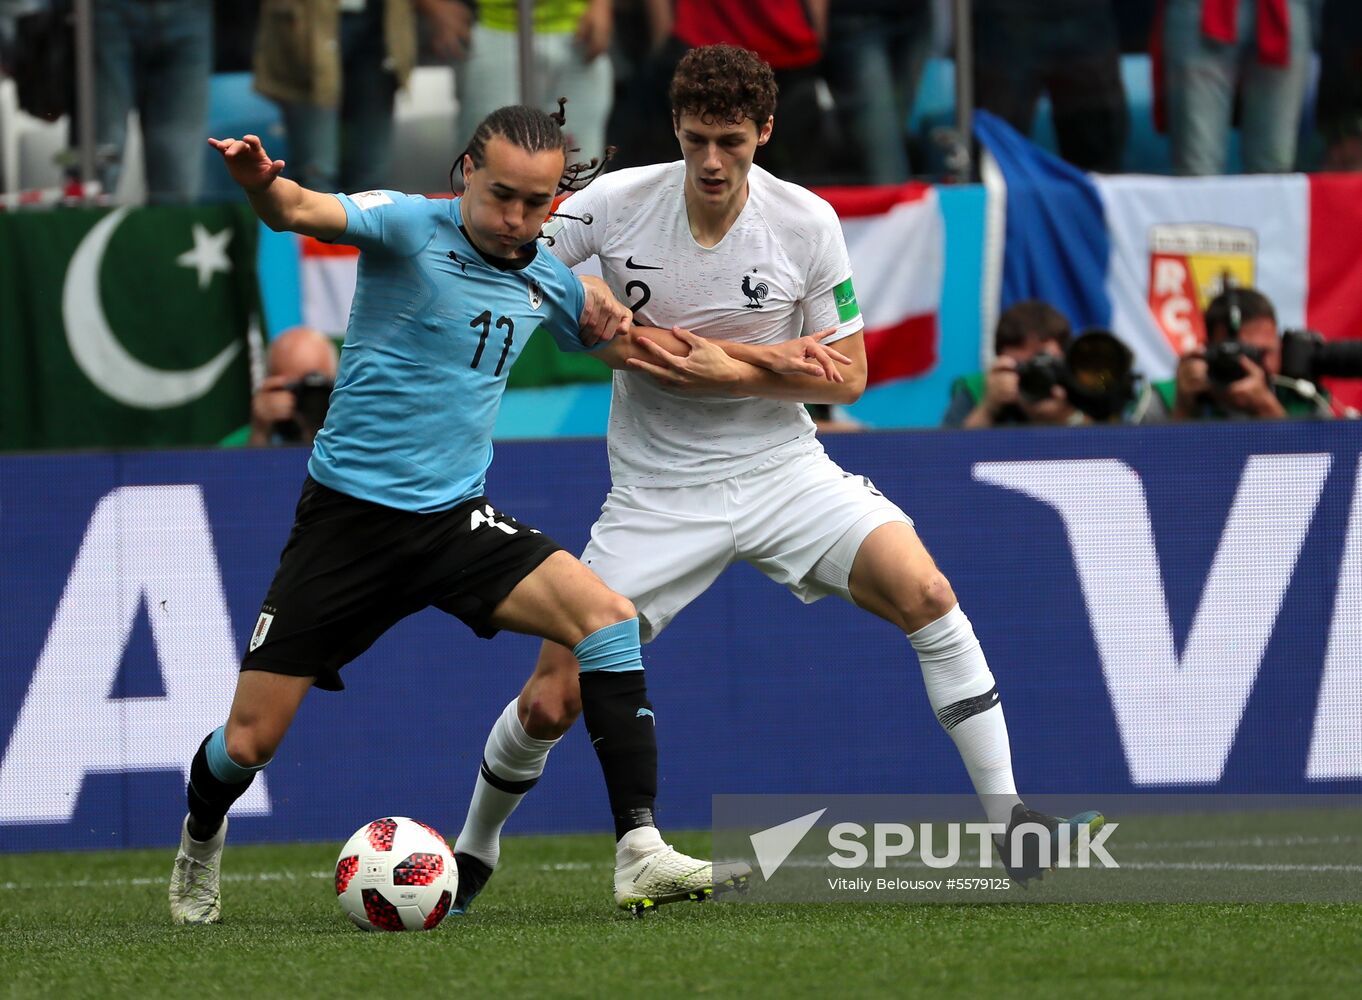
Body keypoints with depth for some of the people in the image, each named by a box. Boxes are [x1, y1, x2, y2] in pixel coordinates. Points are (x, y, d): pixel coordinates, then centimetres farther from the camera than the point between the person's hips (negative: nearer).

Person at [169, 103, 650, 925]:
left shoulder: (545, 279, 5)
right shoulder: (410, 227, -12)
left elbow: (596, 324, 28)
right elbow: (307, 212, -32)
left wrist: (613, 319, 3)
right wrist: (262, 186, -56)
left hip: (455, 519, 4)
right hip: (349, 515, -4)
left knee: (606, 614, -20)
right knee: (250, 741, -1)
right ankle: (201, 841, 35)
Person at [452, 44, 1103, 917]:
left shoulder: (807, 224, -9)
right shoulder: (615, 205, -11)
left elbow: (847, 376, -4)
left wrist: (730, 371, -19)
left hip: (782, 468, 0)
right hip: (657, 493, 0)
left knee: (922, 589, -24)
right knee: (551, 704, -8)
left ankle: (1009, 824, -18)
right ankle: (472, 856, 21)